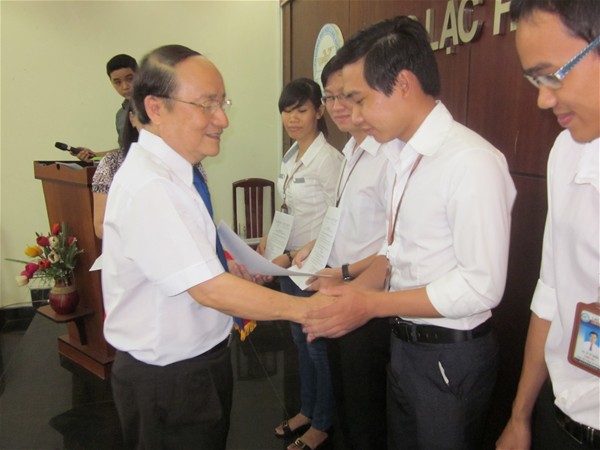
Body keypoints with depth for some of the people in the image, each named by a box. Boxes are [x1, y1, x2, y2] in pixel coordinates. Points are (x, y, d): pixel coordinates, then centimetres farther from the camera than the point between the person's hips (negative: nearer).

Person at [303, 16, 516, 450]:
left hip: (452, 355, -7)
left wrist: (370, 304, -22)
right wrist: (351, 290, -4)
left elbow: (482, 286, -24)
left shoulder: (471, 161, -22)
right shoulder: (401, 156, 3)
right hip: (405, 344, 7)